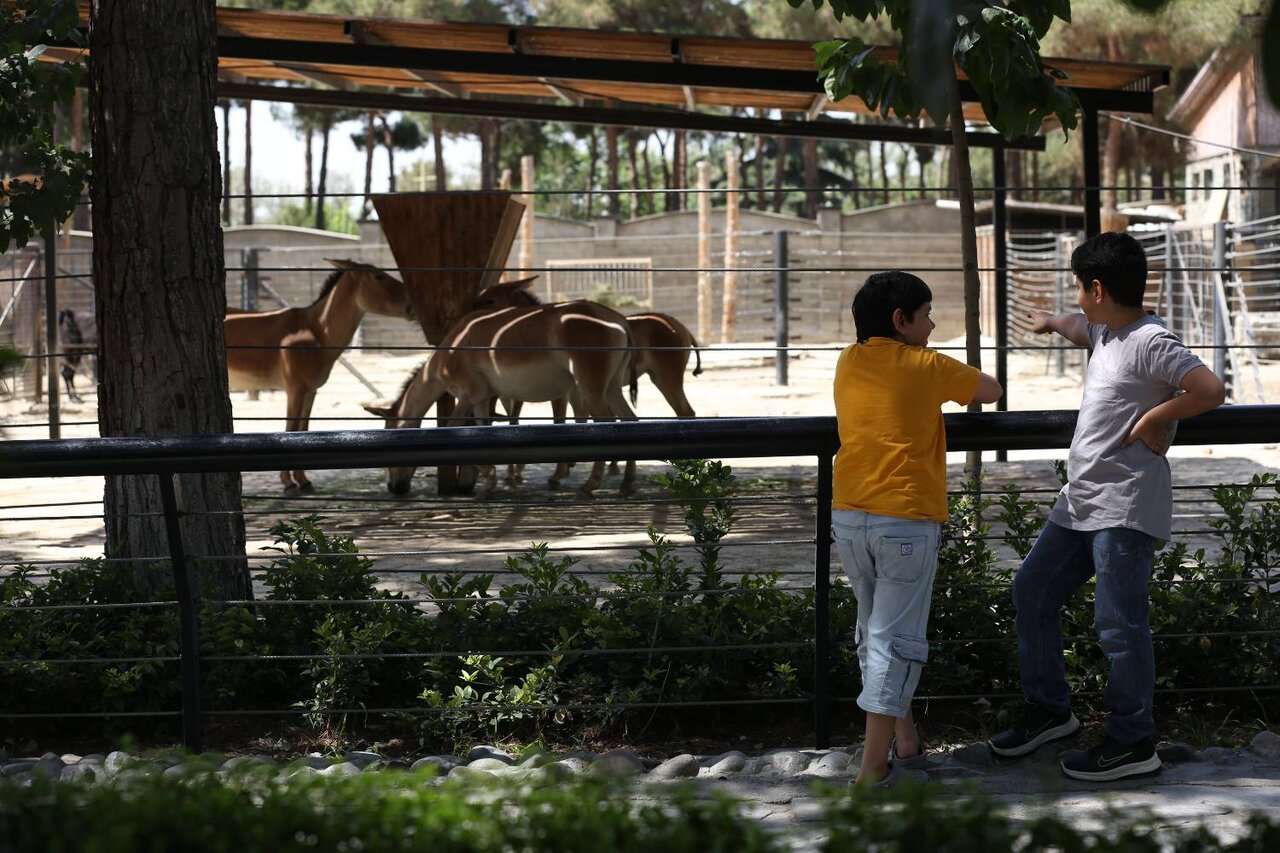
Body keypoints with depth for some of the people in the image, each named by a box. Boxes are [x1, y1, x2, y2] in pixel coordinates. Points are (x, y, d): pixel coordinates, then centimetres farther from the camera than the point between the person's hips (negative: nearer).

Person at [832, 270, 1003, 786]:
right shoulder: (926, 368, -2)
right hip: (907, 521, -5)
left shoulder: (848, 363, 11)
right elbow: (992, 392, 14)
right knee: (895, 640, -4)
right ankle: (873, 769, -9)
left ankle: (905, 744, 28)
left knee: (875, 631, 18)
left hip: (849, 519, 6)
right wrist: (959, 393, 31)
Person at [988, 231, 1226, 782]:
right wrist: (1050, 321, 57)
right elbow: (1081, 329, 39)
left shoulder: (1150, 342, -16)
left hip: (1126, 509, -10)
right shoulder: (1105, 333, 14)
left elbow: (1210, 390, -28)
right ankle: (1048, 710, 27)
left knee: (1119, 623, -8)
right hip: (1080, 503, 10)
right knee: (1032, 591, 15)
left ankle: (1132, 743, 2)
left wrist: (1151, 421, -18)